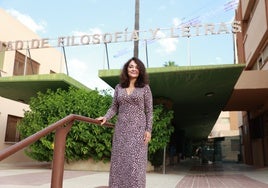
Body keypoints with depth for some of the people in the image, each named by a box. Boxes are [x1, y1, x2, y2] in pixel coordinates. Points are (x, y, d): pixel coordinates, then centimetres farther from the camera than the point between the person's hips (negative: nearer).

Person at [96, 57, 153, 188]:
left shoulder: (145, 88, 3)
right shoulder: (118, 87, 10)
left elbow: (149, 111, 0)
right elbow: (114, 107, 11)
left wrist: (148, 130, -7)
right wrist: (106, 117, -8)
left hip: (138, 129, -3)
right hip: (121, 129, 3)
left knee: (136, 162, -4)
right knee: (119, 161, 4)